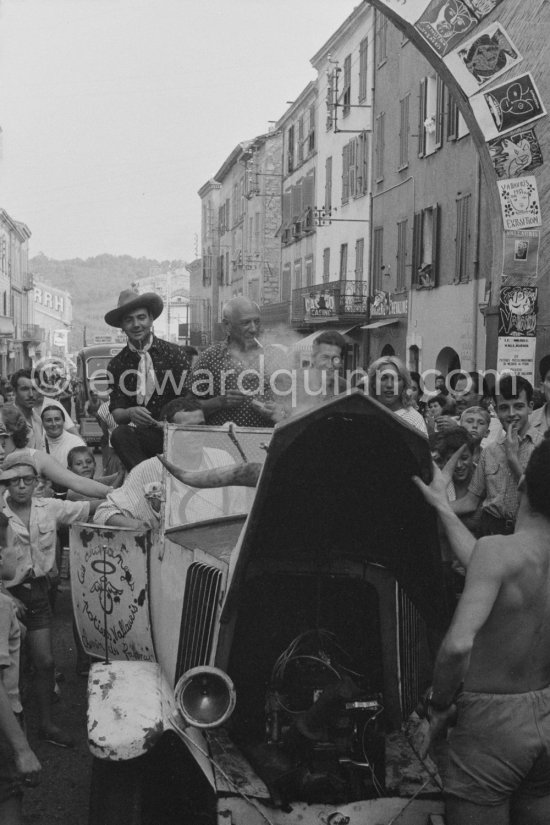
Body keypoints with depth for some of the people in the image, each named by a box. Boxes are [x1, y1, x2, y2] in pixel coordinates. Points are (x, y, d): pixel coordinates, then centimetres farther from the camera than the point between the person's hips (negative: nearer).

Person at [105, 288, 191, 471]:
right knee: (120, 434, -30)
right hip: (141, 433, 2)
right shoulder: (117, 364, 7)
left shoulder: (173, 353, 2)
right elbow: (116, 412, 2)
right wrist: (130, 413, -22)